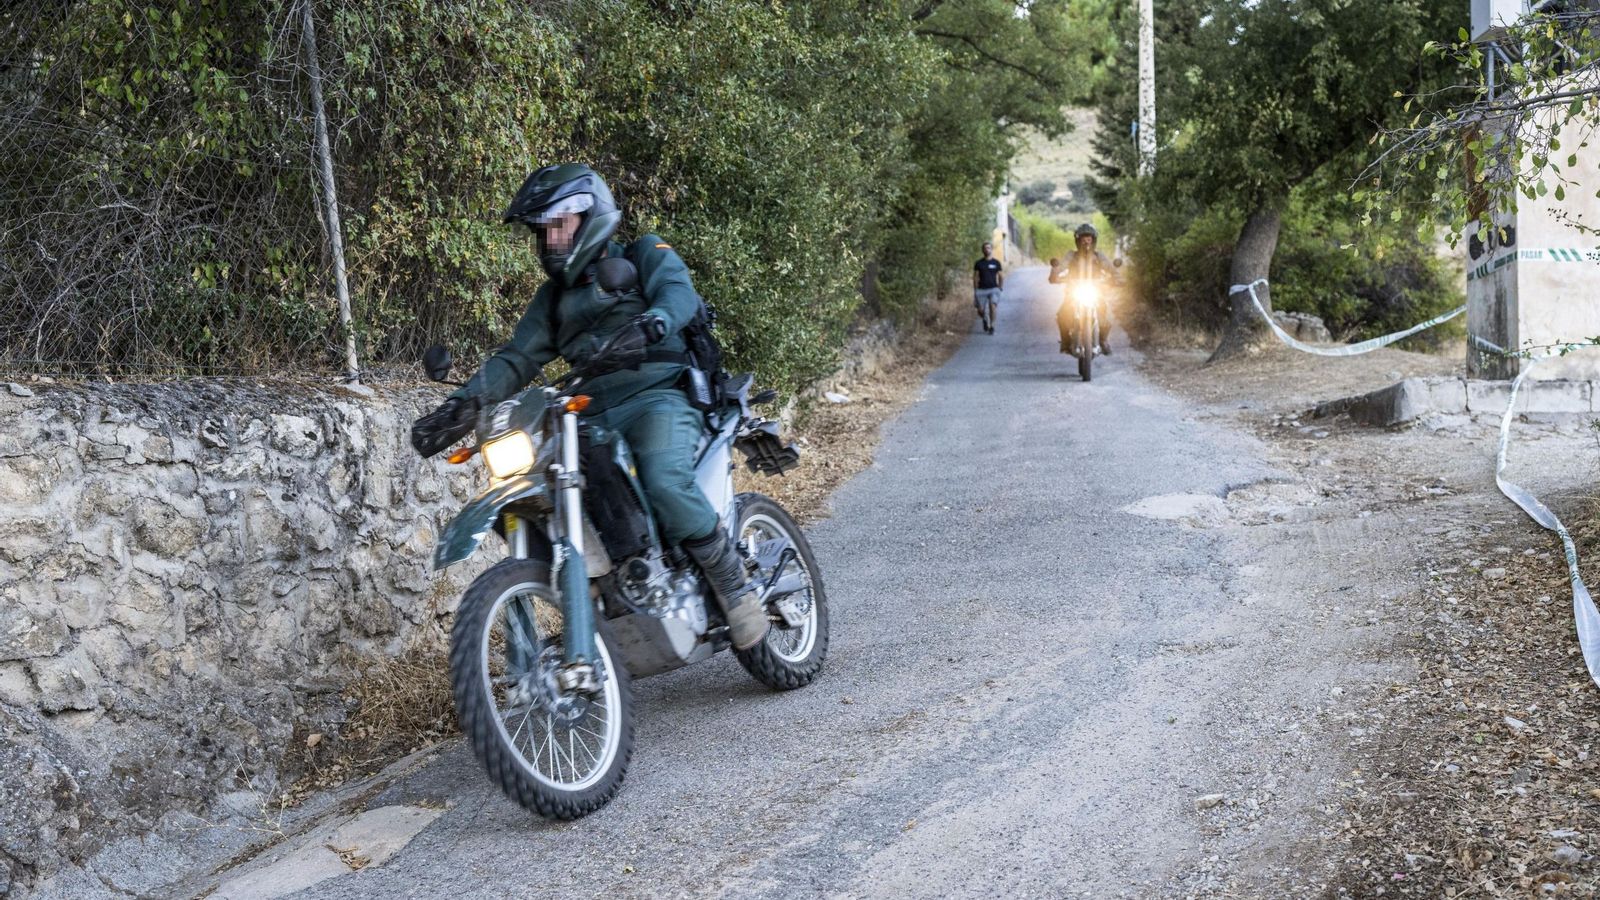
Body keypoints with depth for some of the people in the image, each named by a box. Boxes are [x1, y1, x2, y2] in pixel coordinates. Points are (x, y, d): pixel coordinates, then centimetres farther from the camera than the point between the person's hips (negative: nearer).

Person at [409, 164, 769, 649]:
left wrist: (648, 325, -34)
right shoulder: (554, 296, 28)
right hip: (590, 417, 6)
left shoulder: (645, 255, 11)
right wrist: (457, 407, 5)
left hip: (658, 396, -6)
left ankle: (734, 586, -15)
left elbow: (679, 292, -10)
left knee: (665, 485, -35)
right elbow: (516, 360, 20)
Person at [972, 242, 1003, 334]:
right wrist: (975, 291, 3)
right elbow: (975, 277, 6)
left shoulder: (996, 263, 4)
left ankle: (992, 326, -6)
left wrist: (1000, 288, 6)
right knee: (981, 311, -3)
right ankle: (985, 319, 33)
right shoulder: (978, 263, 5)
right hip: (981, 290, 1)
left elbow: (1001, 276, 11)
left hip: (993, 289, -1)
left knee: (992, 307, -23)